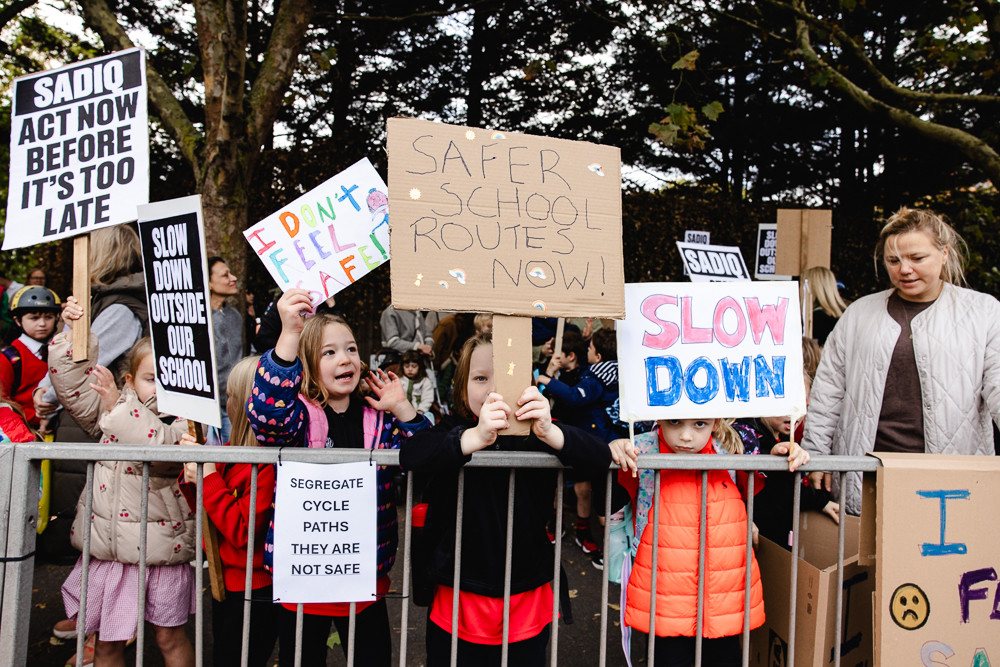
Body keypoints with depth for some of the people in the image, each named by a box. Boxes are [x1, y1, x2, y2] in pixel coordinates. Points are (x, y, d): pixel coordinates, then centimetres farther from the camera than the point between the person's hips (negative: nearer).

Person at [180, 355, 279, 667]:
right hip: (225, 581, 9)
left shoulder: (271, 463, -25)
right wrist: (192, 478, -6)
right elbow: (209, 513, 12)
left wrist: (209, 478, -23)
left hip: (254, 592, -9)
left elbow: (242, 530, -26)